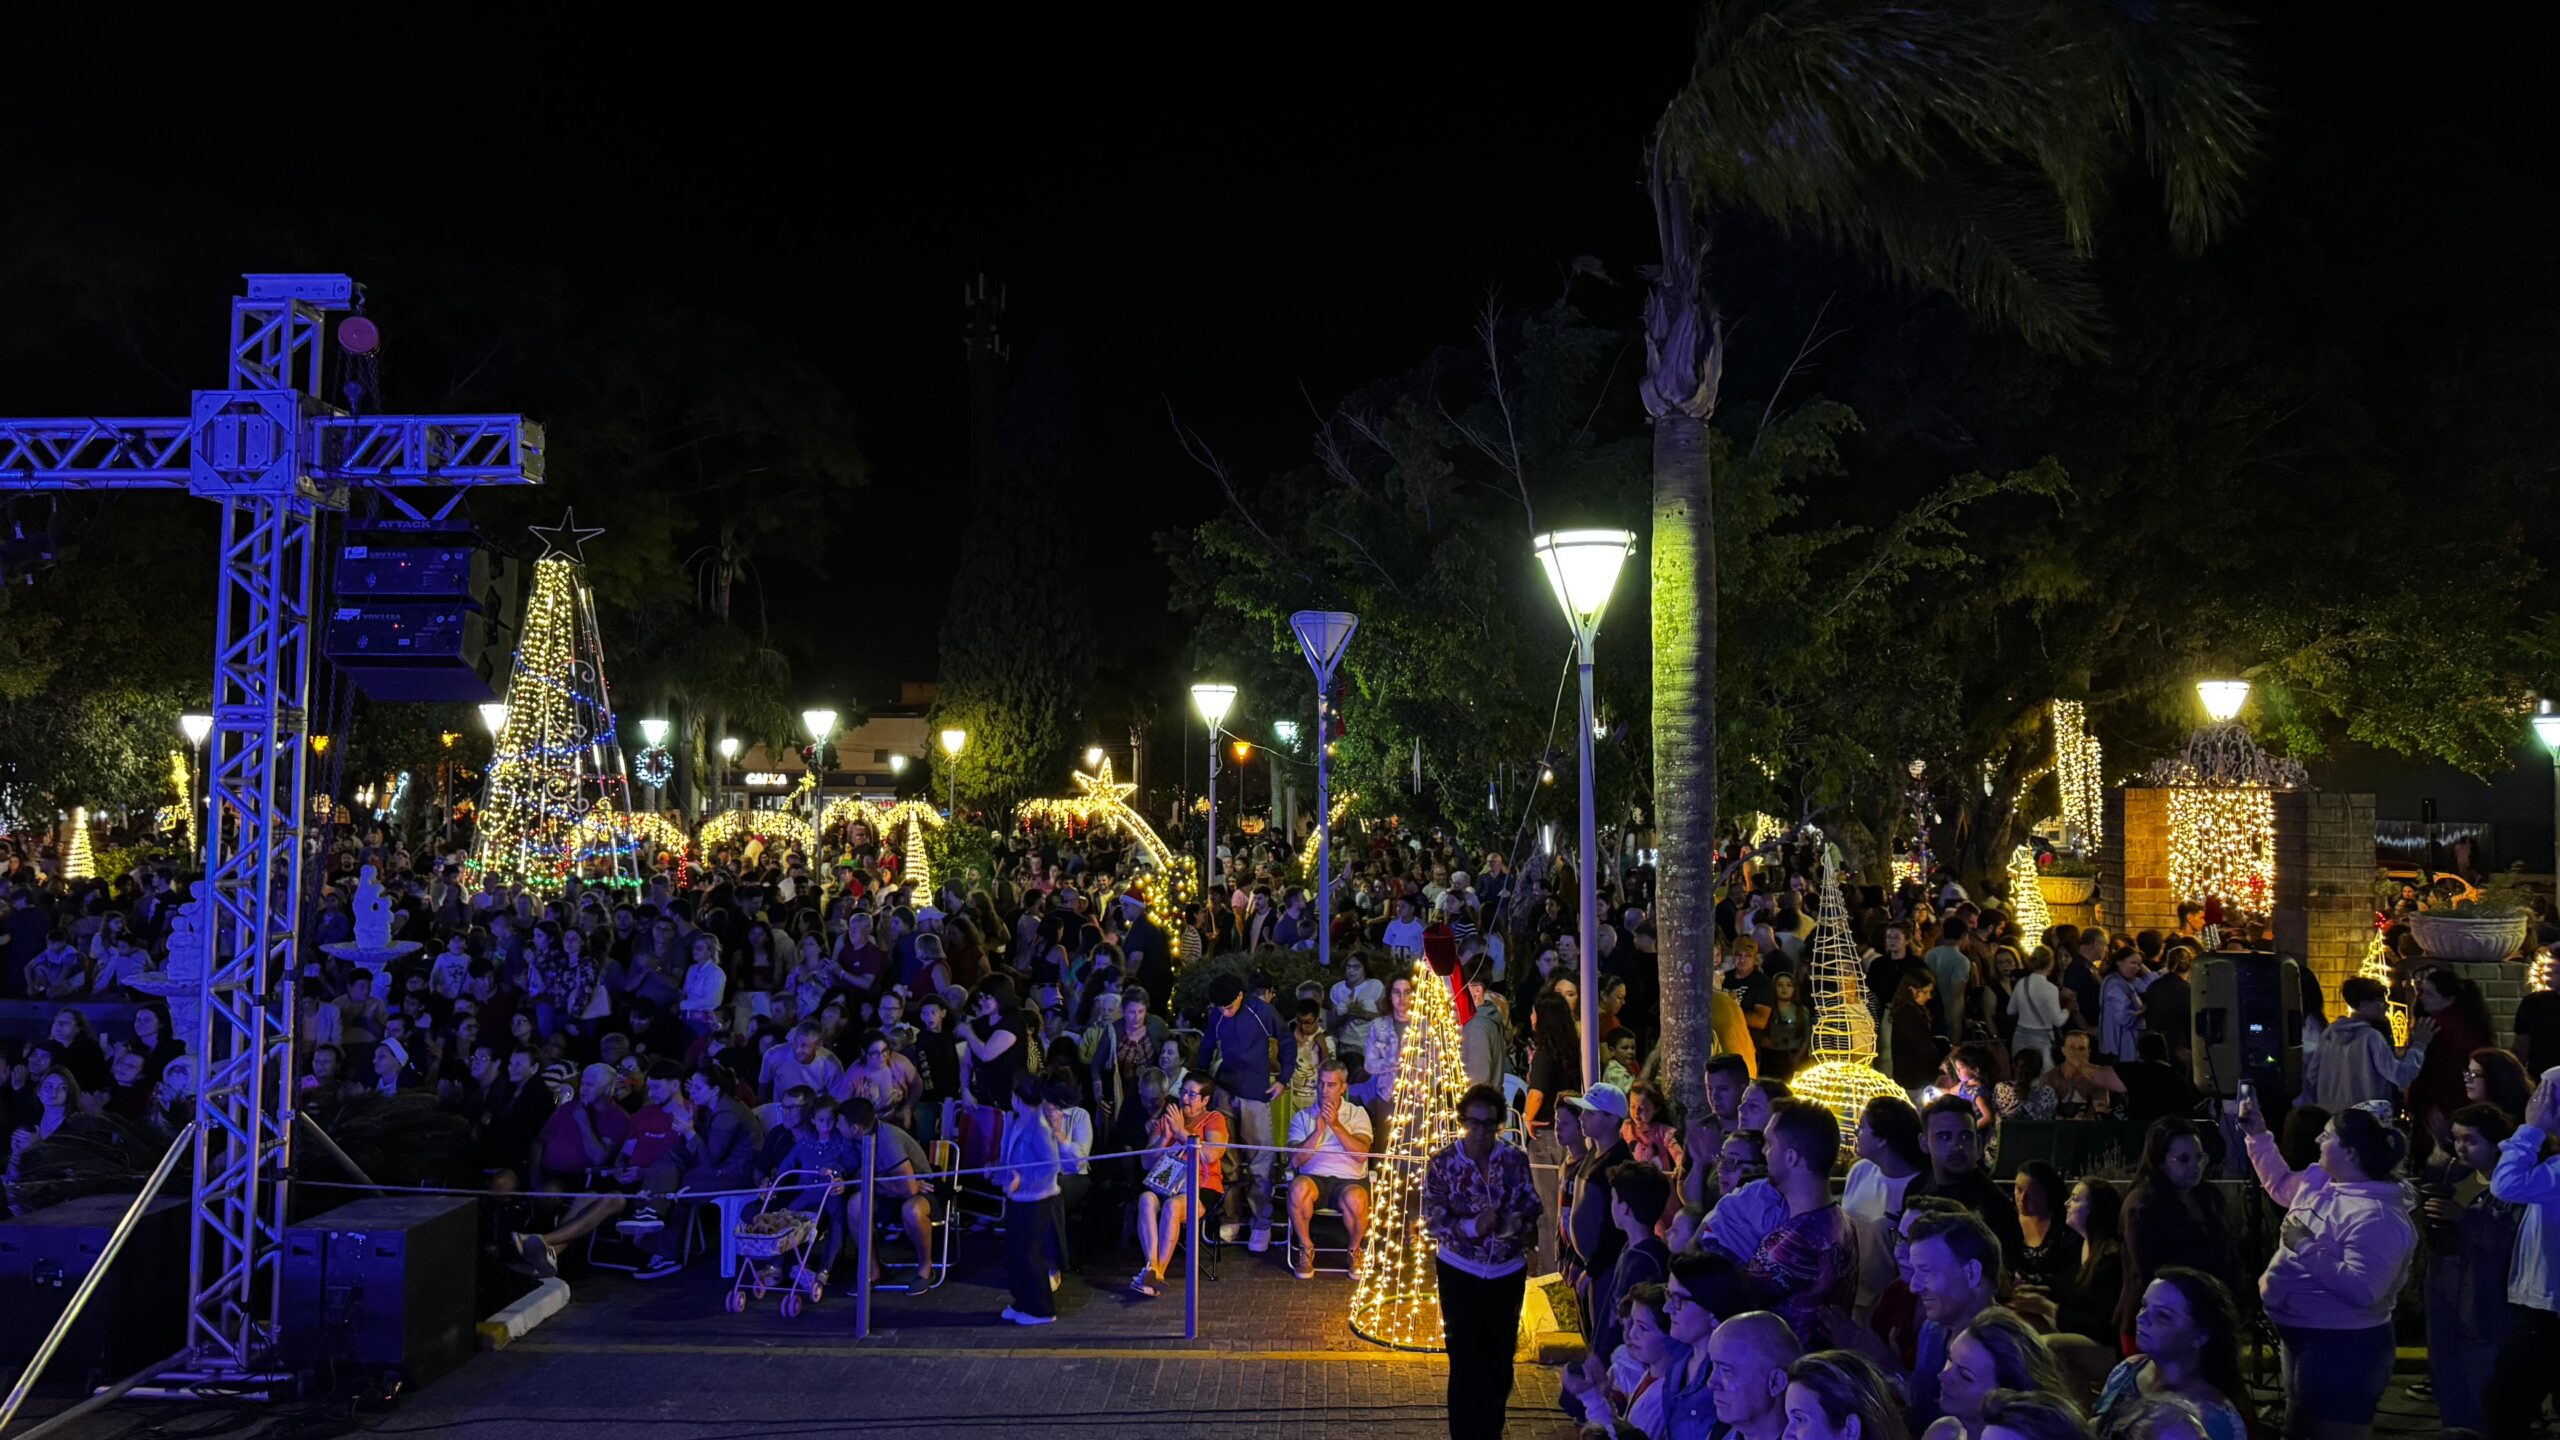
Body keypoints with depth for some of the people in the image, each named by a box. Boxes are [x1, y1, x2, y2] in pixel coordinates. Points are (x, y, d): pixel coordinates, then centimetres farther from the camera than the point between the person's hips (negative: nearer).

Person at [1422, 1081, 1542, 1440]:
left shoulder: (1515, 1159, -6)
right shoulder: (1443, 1163, -11)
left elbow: (1531, 1206, -1)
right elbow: (1433, 1220, -13)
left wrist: (1521, 1223, -22)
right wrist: (1472, 1227, -28)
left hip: (1508, 1272, 2)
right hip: (1460, 1273, -2)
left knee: (1500, 1357, 13)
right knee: (1466, 1360, 0)